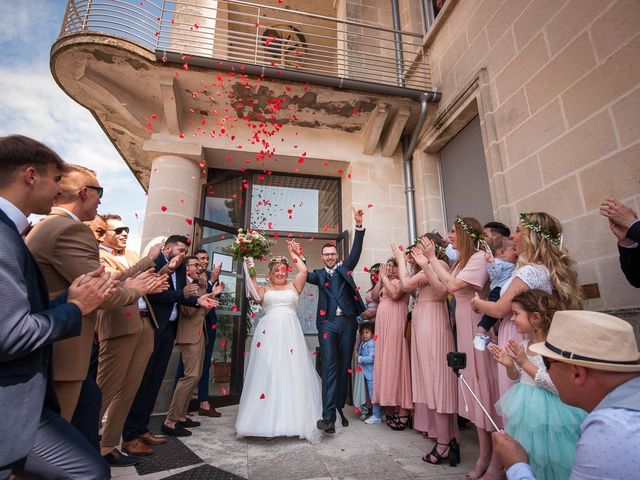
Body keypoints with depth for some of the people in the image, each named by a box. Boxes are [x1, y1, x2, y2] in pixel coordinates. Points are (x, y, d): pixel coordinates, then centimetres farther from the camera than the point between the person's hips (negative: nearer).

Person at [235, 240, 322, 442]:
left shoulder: (293, 286, 15)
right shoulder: (264, 289, 15)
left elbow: (303, 270, 1)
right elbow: (257, 297, -6)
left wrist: (293, 252, 11)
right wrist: (251, 274, -5)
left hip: (290, 332, 0)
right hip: (269, 332, 0)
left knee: (291, 372, -3)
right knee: (266, 372, -2)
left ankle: (292, 419, 6)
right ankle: (266, 420, 7)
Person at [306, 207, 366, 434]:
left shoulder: (345, 268, 13)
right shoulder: (319, 274, 14)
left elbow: (356, 251, 2)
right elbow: (305, 276, -3)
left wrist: (358, 225, -9)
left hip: (347, 322, 2)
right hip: (328, 323, -1)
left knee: (344, 367, 8)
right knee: (329, 367, -8)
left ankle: (339, 409, 20)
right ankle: (328, 415, -9)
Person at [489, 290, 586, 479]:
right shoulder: (523, 345, 1)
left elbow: (556, 385, -25)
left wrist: (525, 363, -26)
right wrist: (509, 365, -9)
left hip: (546, 409, -7)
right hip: (525, 407, 7)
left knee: (545, 458, 8)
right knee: (525, 454, 19)